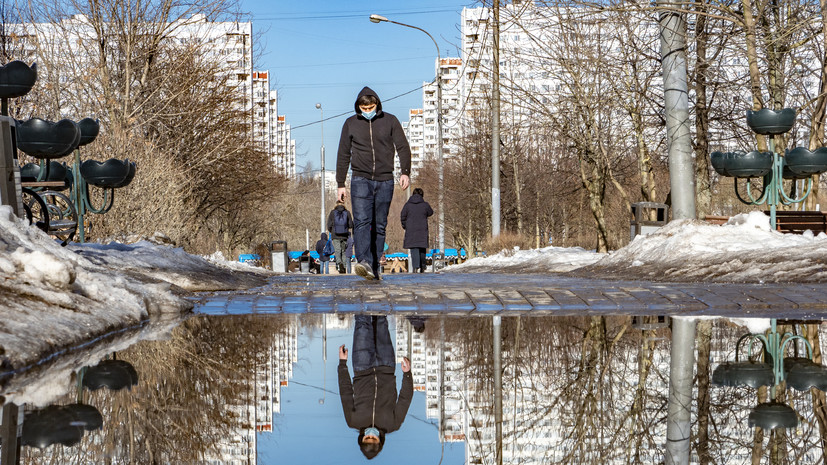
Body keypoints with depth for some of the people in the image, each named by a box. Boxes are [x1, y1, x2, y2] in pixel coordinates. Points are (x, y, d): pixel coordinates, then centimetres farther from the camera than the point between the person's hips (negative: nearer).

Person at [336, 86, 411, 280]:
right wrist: (341, 184, 9)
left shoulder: (390, 121, 7)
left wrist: (405, 172, -10)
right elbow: (343, 155, 13)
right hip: (361, 179, -1)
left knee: (380, 226, 2)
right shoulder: (351, 124, 9)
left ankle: (374, 268, 6)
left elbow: (403, 147, 5)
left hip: (385, 181, 1)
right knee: (362, 221, -18)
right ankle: (364, 263, -31)